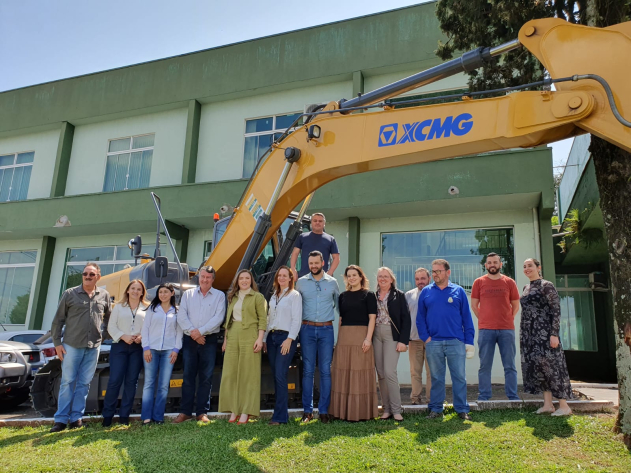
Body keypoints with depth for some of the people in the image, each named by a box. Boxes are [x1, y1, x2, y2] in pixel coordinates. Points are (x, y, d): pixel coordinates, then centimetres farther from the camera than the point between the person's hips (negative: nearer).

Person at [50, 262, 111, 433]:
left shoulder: (104, 295, 5)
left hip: (93, 347, 2)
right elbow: (58, 320, 1)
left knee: (84, 383, 7)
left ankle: (76, 417, 16)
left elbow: (108, 318, 15)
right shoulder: (70, 294, -2)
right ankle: (61, 419, 10)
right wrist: (57, 343, -3)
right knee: (67, 382, 3)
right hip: (72, 345, -2)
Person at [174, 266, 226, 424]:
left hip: (209, 340, -1)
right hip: (189, 340, 1)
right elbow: (181, 316, 1)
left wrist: (200, 331, -14)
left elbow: (218, 318, -7)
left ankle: (202, 412, 9)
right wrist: (192, 332, -11)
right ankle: (185, 411, 12)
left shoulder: (219, 296, 4)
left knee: (206, 377, 2)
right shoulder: (188, 294, 10)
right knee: (188, 376, 4)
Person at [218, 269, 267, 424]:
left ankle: (245, 413, 4)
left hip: (249, 337, -5)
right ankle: (233, 411, 12)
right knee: (230, 374, 4)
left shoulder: (257, 297, 1)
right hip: (233, 337, 5)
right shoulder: (232, 297, 17)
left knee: (248, 375, -2)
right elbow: (228, 319, 19)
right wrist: (225, 339, 15)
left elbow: (262, 319, -5)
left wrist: (260, 339, -14)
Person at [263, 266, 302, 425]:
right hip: (272, 336, 7)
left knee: (280, 376, -12)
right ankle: (283, 413, 15)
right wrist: (265, 339, 13)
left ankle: (280, 416, -7)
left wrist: (289, 339, -16)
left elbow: (296, 319, -8)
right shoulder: (273, 296, 18)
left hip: (286, 337, -7)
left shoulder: (295, 295, -2)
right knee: (275, 376, 6)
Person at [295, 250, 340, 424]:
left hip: (326, 330, 0)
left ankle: (324, 411, 9)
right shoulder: (301, 282, 5)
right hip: (307, 329, 0)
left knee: (326, 371, 1)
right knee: (308, 371, 2)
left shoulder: (332, 282, 6)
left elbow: (338, 303, 18)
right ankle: (307, 410, 10)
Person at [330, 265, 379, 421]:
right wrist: (338, 338, 7)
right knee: (343, 373, 5)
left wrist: (368, 338, -14)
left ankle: (361, 412, 8)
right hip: (344, 338, 4)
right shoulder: (343, 296, 13)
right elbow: (340, 319, 14)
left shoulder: (368, 295, 1)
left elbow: (372, 318, -4)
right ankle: (344, 411, 15)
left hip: (361, 336, -4)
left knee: (360, 373, -1)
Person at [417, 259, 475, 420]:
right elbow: (420, 317, 8)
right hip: (433, 342, 1)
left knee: (459, 376, 3)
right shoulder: (426, 292, 7)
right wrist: (425, 337, -3)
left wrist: (469, 341, -1)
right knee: (436, 377, 9)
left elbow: (467, 318, 4)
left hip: (456, 342, -1)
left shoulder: (458, 291, 5)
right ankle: (435, 409, 18)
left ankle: (462, 409, 14)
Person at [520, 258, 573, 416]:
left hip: (544, 332, -7)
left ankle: (564, 406, 3)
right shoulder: (526, 288, 15)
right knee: (537, 366, 6)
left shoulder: (546, 286, -6)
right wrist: (522, 335, 15)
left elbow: (556, 310, -10)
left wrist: (554, 334, -17)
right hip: (529, 333, 7)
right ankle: (548, 404, 13)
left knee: (550, 365, -5)